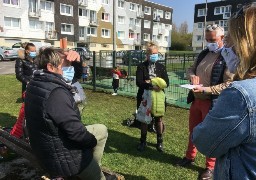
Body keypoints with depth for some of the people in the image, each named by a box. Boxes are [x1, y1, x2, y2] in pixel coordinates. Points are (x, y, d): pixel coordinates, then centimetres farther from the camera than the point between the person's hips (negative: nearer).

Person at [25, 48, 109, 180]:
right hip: (62, 157, -9)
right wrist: (93, 141, -11)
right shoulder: (55, 93, -33)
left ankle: (92, 167, 31)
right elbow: (75, 130, -31)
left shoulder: (35, 84, -1)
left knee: (102, 130, 21)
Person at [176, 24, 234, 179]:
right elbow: (191, 69, 16)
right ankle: (190, 157, 38)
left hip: (212, 102, -7)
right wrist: (192, 76, -7)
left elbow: (228, 84, -20)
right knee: (193, 130, 19)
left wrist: (205, 89, -28)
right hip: (196, 99, 7)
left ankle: (210, 167, 25)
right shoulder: (204, 53, 8)